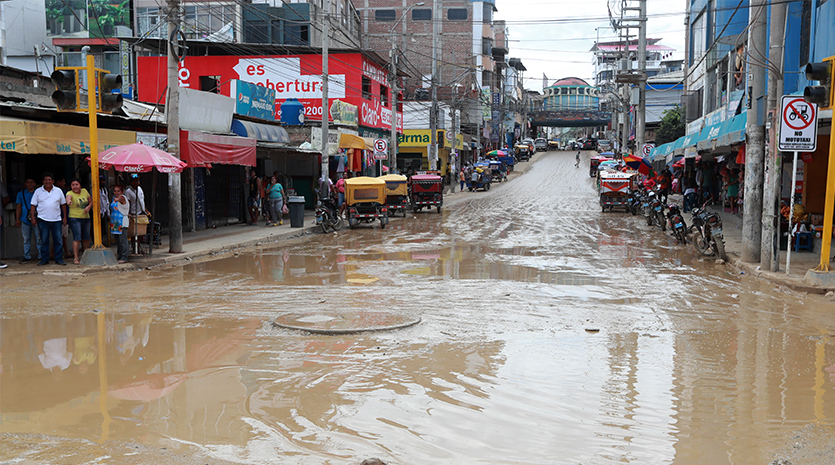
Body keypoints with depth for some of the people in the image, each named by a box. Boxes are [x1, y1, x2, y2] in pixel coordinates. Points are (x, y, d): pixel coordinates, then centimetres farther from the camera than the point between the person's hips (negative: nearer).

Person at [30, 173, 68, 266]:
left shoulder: (58, 191, 9)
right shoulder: (38, 191, 5)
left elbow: (63, 204, 13)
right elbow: (33, 205, 6)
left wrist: (65, 217, 8)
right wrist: (33, 217, -1)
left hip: (56, 219, 1)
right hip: (42, 219, -1)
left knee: (58, 240, 1)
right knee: (44, 240, 3)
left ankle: (59, 259, 6)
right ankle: (44, 259, 10)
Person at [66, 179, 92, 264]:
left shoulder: (84, 191, 8)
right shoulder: (70, 193, -7)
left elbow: (91, 201, 16)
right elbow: (68, 197, -31)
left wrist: (89, 207, -6)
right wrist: (68, 201, -55)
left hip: (86, 218, 5)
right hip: (75, 218, -5)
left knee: (86, 237, 11)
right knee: (77, 238, -12)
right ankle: (75, 258, -10)